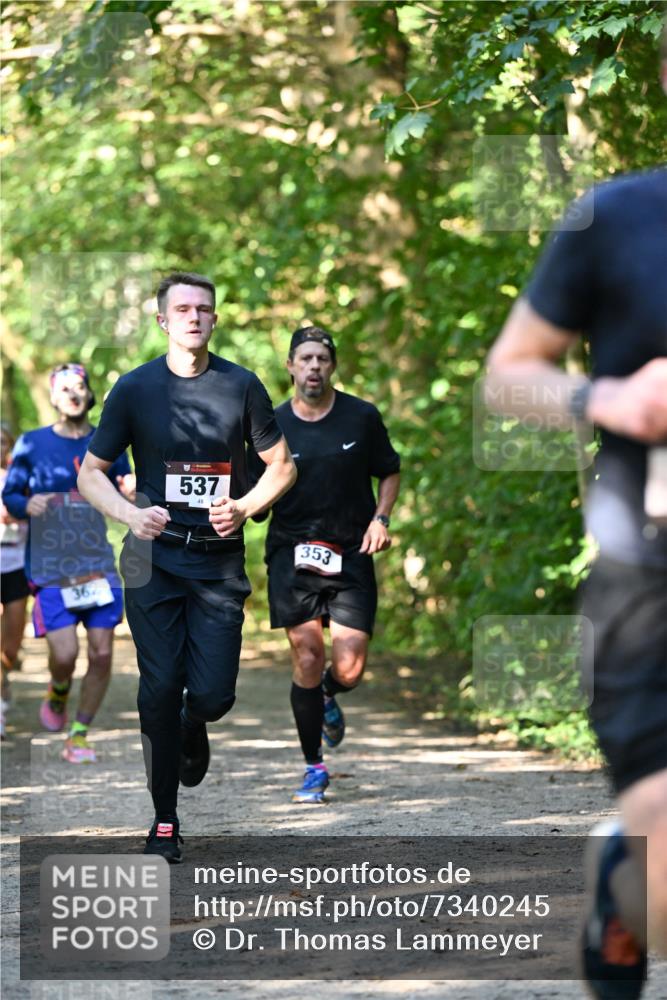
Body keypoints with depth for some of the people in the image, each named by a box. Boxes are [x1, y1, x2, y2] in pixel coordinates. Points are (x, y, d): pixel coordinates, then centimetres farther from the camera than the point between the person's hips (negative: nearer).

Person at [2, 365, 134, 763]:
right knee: (65, 653, -14)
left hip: (98, 563, 2)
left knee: (102, 653, -4)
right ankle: (58, 692, 23)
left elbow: (123, 492, 13)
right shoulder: (32, 444, 1)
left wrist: (130, 492, -10)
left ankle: (80, 735, 13)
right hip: (50, 566, -2)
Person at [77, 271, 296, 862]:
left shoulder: (241, 386, 2)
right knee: (160, 691, -4)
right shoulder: (135, 388, 1)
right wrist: (131, 514, -14)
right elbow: (91, 473, 5)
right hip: (155, 557, 0)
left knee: (213, 693, -6)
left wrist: (244, 507, -8)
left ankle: (192, 727, 33)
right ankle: (165, 822, 8)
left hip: (219, 559, 1)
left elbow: (282, 466, 10)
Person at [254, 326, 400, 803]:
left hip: (352, 555, 0)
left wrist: (380, 519, -1)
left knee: (349, 670, -7)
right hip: (293, 554, 0)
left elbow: (390, 472, 15)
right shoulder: (273, 426, 1)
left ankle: (328, 698, 32)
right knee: (307, 660, -6)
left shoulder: (362, 416, 2)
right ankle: (315, 768, 9)